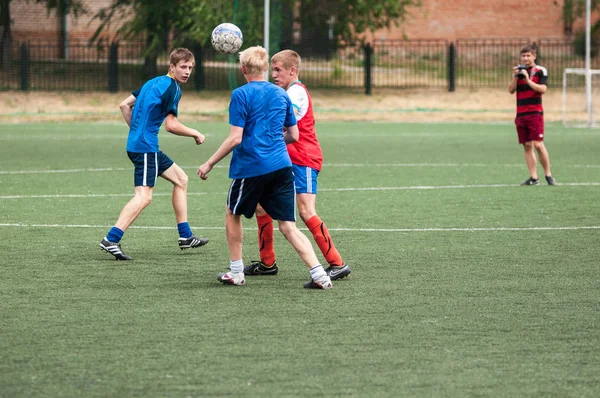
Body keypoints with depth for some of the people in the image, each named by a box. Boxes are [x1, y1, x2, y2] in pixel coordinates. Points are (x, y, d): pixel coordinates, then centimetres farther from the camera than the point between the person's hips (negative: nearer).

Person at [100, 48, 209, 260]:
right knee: (144, 196, -18)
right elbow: (171, 125, -16)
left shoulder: (154, 83, 16)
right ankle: (111, 240, -27)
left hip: (137, 143, 10)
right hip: (145, 147, -10)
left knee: (181, 179, 20)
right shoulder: (171, 87, -12)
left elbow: (124, 105, 19)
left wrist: (136, 130, 22)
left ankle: (185, 236, 22)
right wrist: (196, 134, -2)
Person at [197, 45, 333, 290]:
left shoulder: (241, 95, -6)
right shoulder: (281, 94, 11)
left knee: (232, 214, 20)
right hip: (282, 166, 4)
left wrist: (209, 164, -4)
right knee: (288, 227, 2)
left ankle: (236, 272, 23)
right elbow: (293, 135, 16)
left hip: (250, 167, -4)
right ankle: (319, 275, -13)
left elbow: (235, 138, -12)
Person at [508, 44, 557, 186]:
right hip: (521, 114, 5)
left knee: (538, 145, -12)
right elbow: (511, 90, 6)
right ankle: (533, 177, 6)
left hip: (535, 113, -5)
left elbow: (543, 89, -14)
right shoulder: (518, 70, 12)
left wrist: (528, 80, -20)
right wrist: (515, 77, -8)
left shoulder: (540, 71, -2)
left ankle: (548, 175, -1)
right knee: (527, 146, 3)